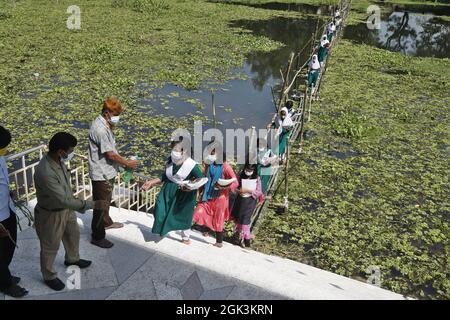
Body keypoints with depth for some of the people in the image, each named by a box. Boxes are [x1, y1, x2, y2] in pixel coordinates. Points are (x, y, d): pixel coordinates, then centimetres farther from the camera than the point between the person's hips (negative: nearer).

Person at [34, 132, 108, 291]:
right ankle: (49, 276, 39)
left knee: (73, 234, 28)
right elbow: (64, 200, -38)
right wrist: (93, 204, -36)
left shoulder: (58, 160, -11)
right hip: (51, 214, -8)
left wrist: (72, 198, 22)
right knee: (50, 247, 15)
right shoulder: (45, 172, -39)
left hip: (65, 208, 9)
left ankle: (72, 259, 56)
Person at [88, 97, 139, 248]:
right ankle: (97, 237, 14)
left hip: (107, 172, 10)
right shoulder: (100, 129, -27)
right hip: (101, 174, -10)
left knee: (106, 200, 28)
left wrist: (123, 160, 7)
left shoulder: (105, 124, 5)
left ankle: (106, 222, 49)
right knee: (100, 205, 2)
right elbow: (110, 154, -25)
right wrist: (127, 163, -13)